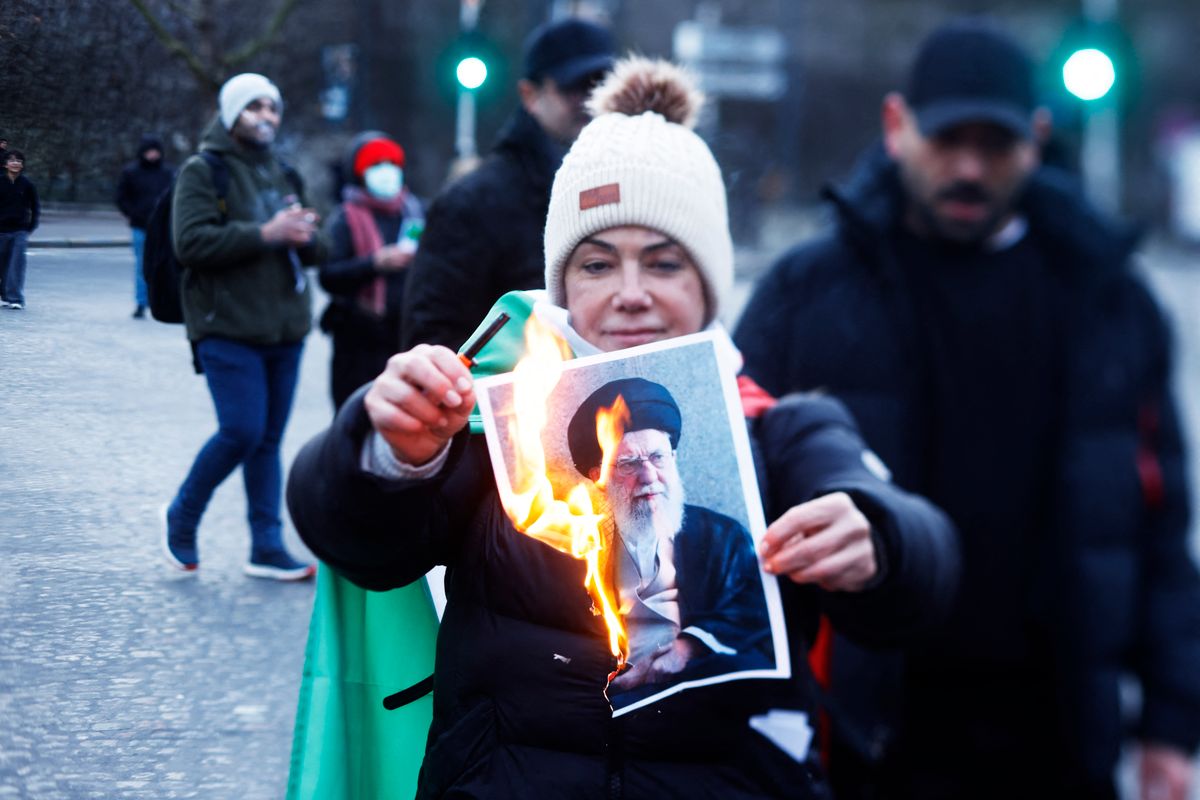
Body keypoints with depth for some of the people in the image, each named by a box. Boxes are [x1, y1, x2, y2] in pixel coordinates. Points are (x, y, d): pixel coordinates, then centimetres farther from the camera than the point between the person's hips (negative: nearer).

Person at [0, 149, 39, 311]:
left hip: (20, 231, -1)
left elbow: (35, 208, 8)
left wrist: (31, 227, 3)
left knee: (17, 265, -8)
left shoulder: (28, 185, -1)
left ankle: (16, 299, -6)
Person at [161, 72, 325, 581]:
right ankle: (181, 519, 8)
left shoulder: (281, 175, 19)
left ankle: (267, 547, 11)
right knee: (242, 431, -14)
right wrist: (265, 234, -20)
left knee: (269, 439, 7)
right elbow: (190, 242, -17)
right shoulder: (203, 171, -3)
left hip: (284, 327, 7)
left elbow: (313, 252, 22)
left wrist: (305, 236, -3)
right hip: (228, 328, -7)